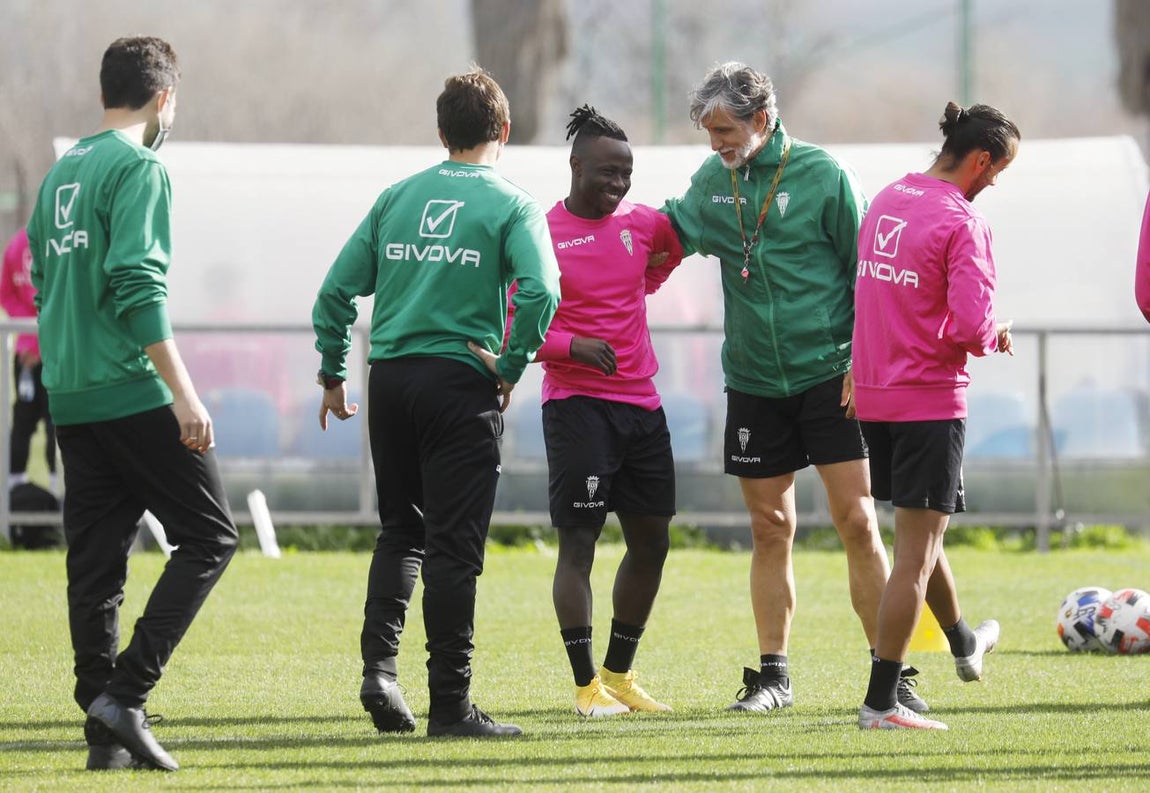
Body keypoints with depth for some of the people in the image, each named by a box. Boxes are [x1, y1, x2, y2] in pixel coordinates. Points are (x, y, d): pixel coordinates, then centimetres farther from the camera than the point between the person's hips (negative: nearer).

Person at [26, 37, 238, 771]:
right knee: (209, 536, -1)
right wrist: (184, 394, -20)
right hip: (133, 392, -8)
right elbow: (139, 286, -18)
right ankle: (125, 693, -11)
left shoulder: (61, 173, 17)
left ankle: (106, 730, 5)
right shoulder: (140, 169, -9)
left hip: (70, 399, 8)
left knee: (95, 564, 8)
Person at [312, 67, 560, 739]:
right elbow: (540, 291, -18)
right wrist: (512, 368, -6)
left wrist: (333, 374, 17)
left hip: (390, 379, 4)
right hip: (460, 380, -4)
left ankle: (380, 667, 3)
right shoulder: (510, 205, -2)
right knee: (453, 545, -1)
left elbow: (337, 291, 9)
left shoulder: (397, 197, 11)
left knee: (401, 531, 19)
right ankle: (450, 703, 0)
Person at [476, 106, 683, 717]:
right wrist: (573, 346, -22)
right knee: (578, 541, -8)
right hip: (576, 406, -6)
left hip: (641, 403, 6)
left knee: (651, 541, 10)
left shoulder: (641, 224, 8)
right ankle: (587, 685, -3)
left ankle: (619, 674, 23)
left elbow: (680, 241, 31)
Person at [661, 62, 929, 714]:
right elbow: (671, 229, 20)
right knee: (771, 529, 7)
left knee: (857, 521, -8)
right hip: (754, 383, 4)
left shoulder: (822, 175, -7)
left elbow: (866, 270, -4)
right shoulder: (713, 180, 5)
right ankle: (773, 676, 15)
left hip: (830, 373, -4)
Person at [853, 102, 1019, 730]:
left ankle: (963, 643, 49)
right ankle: (880, 703, -6)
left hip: (875, 395, 8)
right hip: (930, 401, -8)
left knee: (919, 530, 26)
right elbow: (970, 325, -23)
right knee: (916, 552, -4)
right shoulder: (962, 223, -17)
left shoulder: (887, 201, 8)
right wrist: (994, 337, -3)